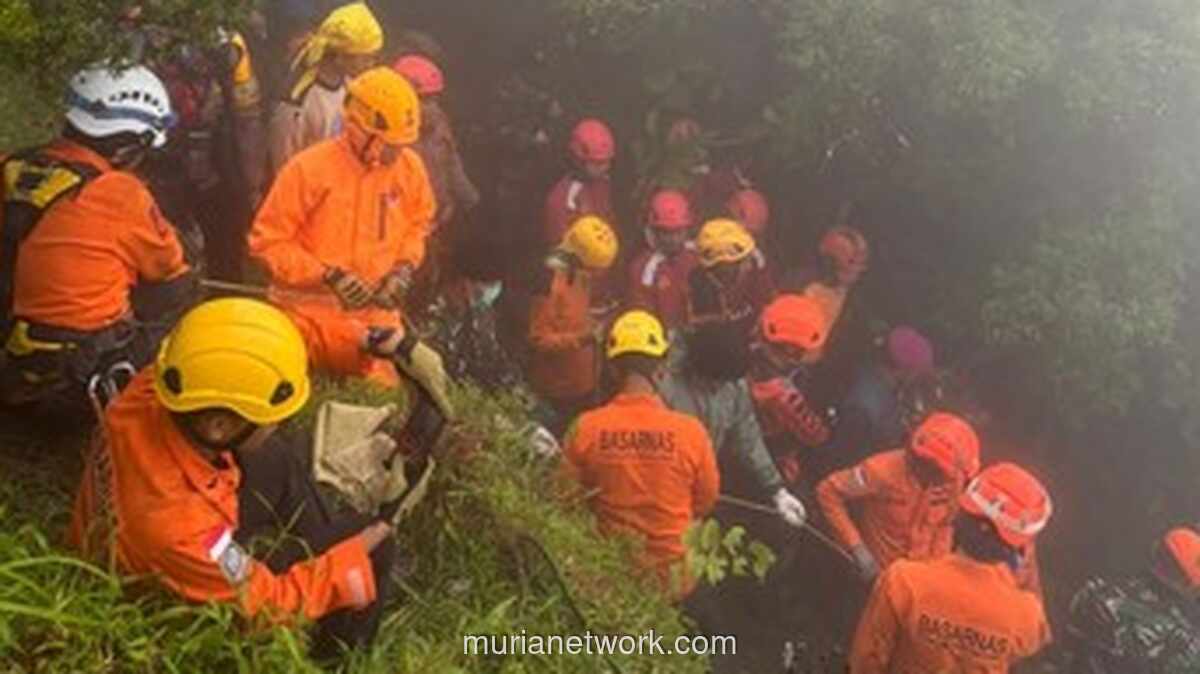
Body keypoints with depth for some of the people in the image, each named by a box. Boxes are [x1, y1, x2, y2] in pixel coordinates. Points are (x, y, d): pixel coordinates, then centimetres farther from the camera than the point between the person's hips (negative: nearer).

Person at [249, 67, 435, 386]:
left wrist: (404, 267, -4)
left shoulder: (409, 167, -3)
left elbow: (418, 226, 15)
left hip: (376, 313, 3)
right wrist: (329, 275, -20)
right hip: (312, 314, -3)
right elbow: (267, 240, -12)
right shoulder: (309, 169, -16)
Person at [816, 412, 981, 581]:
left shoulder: (954, 479, -16)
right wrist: (856, 547, -23)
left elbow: (944, 524, 2)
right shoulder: (884, 471, -30)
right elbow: (828, 492, -21)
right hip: (880, 572, -4)